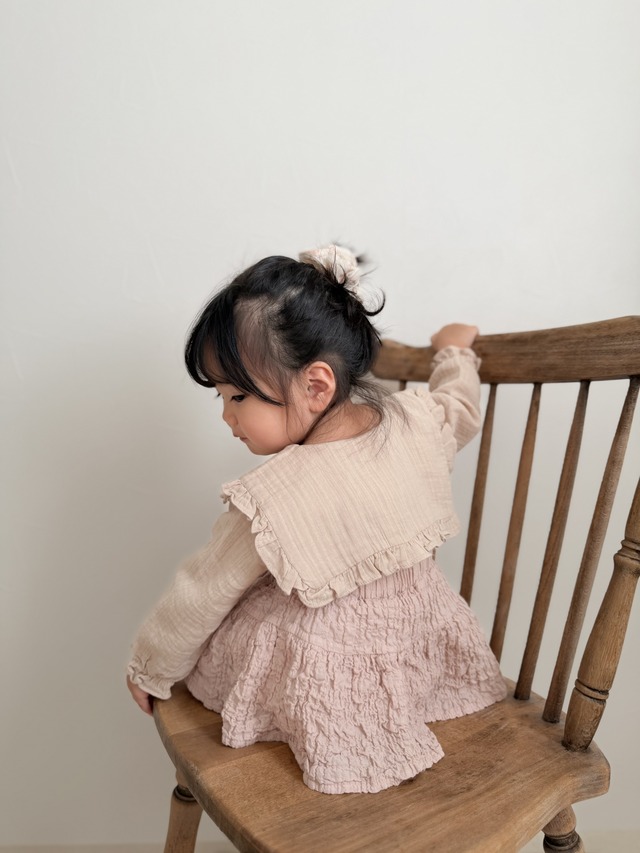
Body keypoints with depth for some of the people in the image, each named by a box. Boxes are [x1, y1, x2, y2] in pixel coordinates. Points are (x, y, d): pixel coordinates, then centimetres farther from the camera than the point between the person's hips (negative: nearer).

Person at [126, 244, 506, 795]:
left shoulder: (270, 501, -30)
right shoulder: (416, 423, -16)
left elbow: (200, 598, -15)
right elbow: (462, 409, 8)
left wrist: (149, 671, 3)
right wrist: (454, 353, 29)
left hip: (323, 680, -5)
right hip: (426, 643, 5)